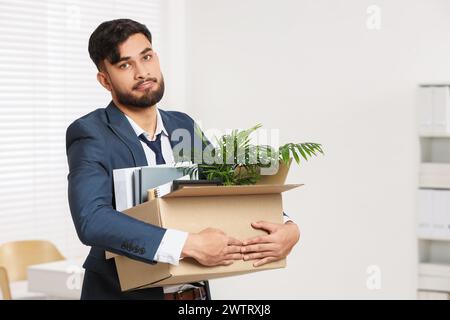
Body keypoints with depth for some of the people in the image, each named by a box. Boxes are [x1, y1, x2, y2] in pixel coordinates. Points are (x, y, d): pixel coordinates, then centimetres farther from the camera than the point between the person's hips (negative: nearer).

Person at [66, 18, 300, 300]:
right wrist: (189, 244, -32)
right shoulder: (90, 134, -12)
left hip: (196, 292, 5)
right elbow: (91, 219, -26)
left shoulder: (184, 127, 6)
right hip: (124, 294, -5)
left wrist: (288, 229, -11)